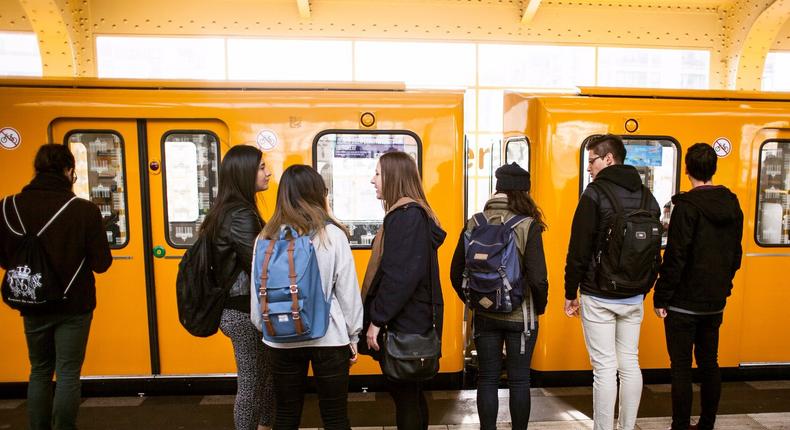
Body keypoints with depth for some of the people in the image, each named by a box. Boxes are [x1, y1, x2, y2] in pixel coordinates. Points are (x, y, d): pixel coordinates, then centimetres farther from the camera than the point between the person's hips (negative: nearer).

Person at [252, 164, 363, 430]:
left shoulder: (267, 238, -4)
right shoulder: (333, 234, -11)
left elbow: (258, 292, 1)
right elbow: (348, 291, -7)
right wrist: (353, 336, 6)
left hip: (283, 339, 3)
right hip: (329, 338, -2)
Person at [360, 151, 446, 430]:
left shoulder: (407, 215, -17)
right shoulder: (410, 213, 12)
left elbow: (401, 275, -24)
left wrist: (376, 319, -18)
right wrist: (378, 316, 17)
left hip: (405, 323, -9)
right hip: (407, 318, 9)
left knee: (404, 394, 4)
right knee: (409, 392, 19)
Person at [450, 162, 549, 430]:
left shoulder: (474, 224, -4)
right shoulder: (528, 226, -12)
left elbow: (456, 273, -2)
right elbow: (538, 279, -16)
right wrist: (539, 308, 2)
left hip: (484, 315, 2)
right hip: (520, 315, -2)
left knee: (487, 378, 14)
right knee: (519, 380, 13)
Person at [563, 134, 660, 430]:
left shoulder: (595, 194, -12)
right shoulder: (648, 197, 8)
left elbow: (578, 251, -13)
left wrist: (570, 294, -4)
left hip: (598, 298, -6)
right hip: (634, 298, 6)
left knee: (605, 367, 0)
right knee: (630, 364, 14)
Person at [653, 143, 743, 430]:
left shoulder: (687, 206, -17)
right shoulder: (732, 205, 5)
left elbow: (675, 258, -19)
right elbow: (735, 255, 13)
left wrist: (661, 298, -12)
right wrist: (723, 287, 21)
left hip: (684, 302, -7)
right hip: (716, 301, 7)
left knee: (681, 366, 2)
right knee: (709, 363, 16)